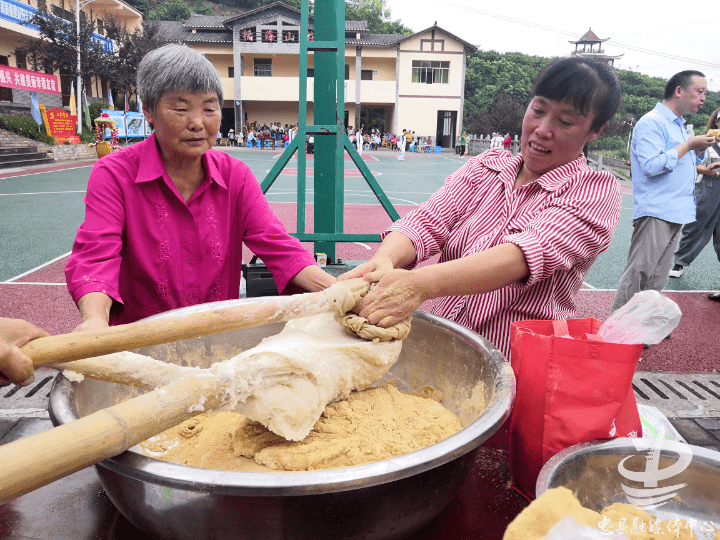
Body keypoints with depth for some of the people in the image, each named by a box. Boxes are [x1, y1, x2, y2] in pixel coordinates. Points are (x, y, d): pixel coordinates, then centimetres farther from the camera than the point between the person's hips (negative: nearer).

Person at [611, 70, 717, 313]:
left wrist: (700, 149, 9)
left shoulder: (678, 125, 21)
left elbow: (687, 163, 29)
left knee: (657, 279, 13)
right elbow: (652, 166, -22)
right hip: (655, 212, -10)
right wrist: (689, 145, -15)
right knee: (638, 274, -12)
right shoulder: (651, 123, -10)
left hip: (675, 213, 10)